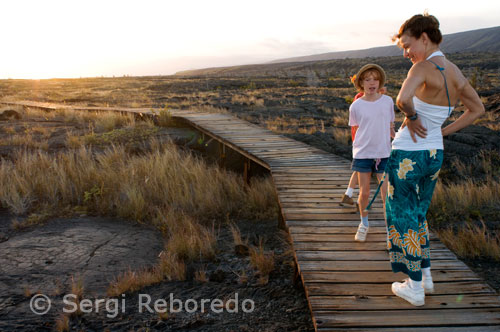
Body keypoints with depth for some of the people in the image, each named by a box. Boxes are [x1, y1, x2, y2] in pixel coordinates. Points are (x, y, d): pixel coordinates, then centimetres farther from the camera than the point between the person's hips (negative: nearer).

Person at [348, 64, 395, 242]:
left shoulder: (387, 101, 1)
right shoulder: (356, 106, -3)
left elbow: (390, 126, 11)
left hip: (384, 153, 1)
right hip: (362, 153, -1)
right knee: (364, 193, 6)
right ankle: (364, 224, 29)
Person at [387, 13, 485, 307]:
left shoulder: (424, 67, -19)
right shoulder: (454, 72, 5)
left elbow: (403, 98, -40)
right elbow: (477, 109, 16)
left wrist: (412, 118, -19)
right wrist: (442, 132, 11)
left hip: (408, 155, -7)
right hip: (435, 154, 8)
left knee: (404, 217, 8)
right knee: (418, 214, 24)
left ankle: (415, 288, 17)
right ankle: (426, 276, 33)